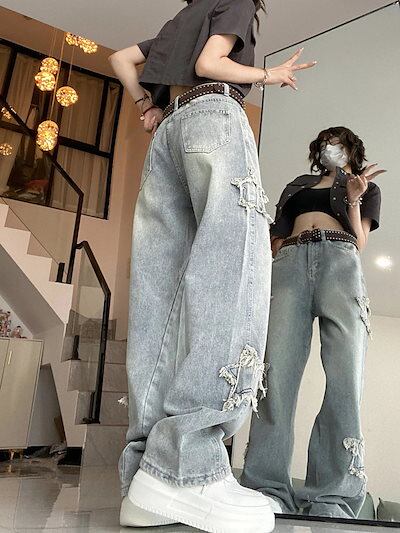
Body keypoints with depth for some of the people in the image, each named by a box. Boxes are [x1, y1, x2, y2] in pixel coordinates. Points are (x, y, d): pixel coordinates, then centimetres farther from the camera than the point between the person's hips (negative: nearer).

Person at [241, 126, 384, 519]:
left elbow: (359, 241, 14)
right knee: (277, 372, -16)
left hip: (339, 261, -1)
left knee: (344, 375, -18)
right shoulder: (296, 186, 36)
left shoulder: (367, 187, 29)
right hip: (289, 263, 2)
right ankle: (268, 491, -16)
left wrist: (353, 200, 0)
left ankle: (333, 499, -20)